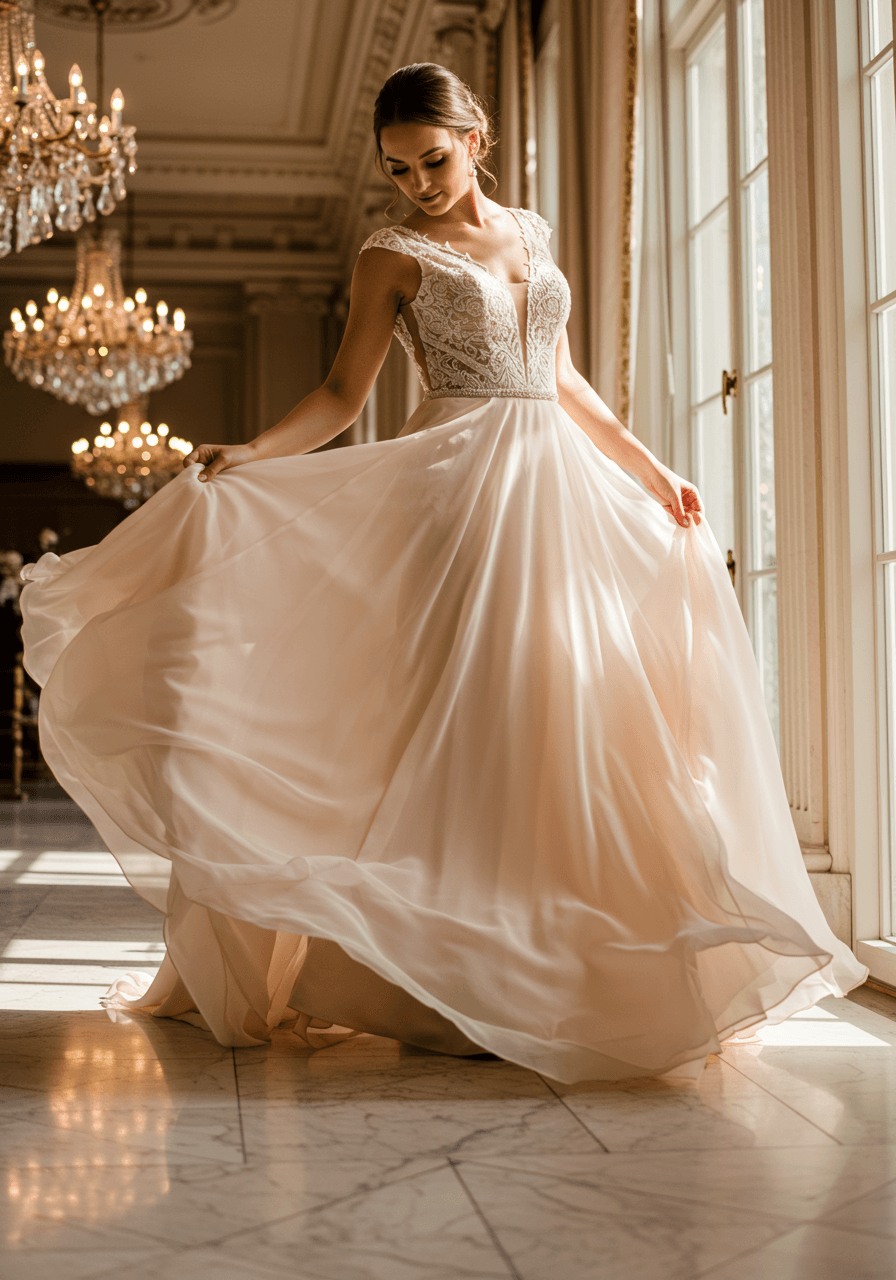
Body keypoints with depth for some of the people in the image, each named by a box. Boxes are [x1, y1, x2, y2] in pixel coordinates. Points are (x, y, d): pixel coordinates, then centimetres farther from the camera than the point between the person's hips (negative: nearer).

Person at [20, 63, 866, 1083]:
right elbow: (342, 394, -1)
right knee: (469, 711, -10)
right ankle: (465, 972, -5)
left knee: (572, 709, 0)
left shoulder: (529, 234, 18)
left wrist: (652, 470, 21)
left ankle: (573, 962, 8)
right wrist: (248, 453, -17)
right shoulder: (392, 257, 5)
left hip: (561, 487, 5)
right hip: (464, 486, -5)